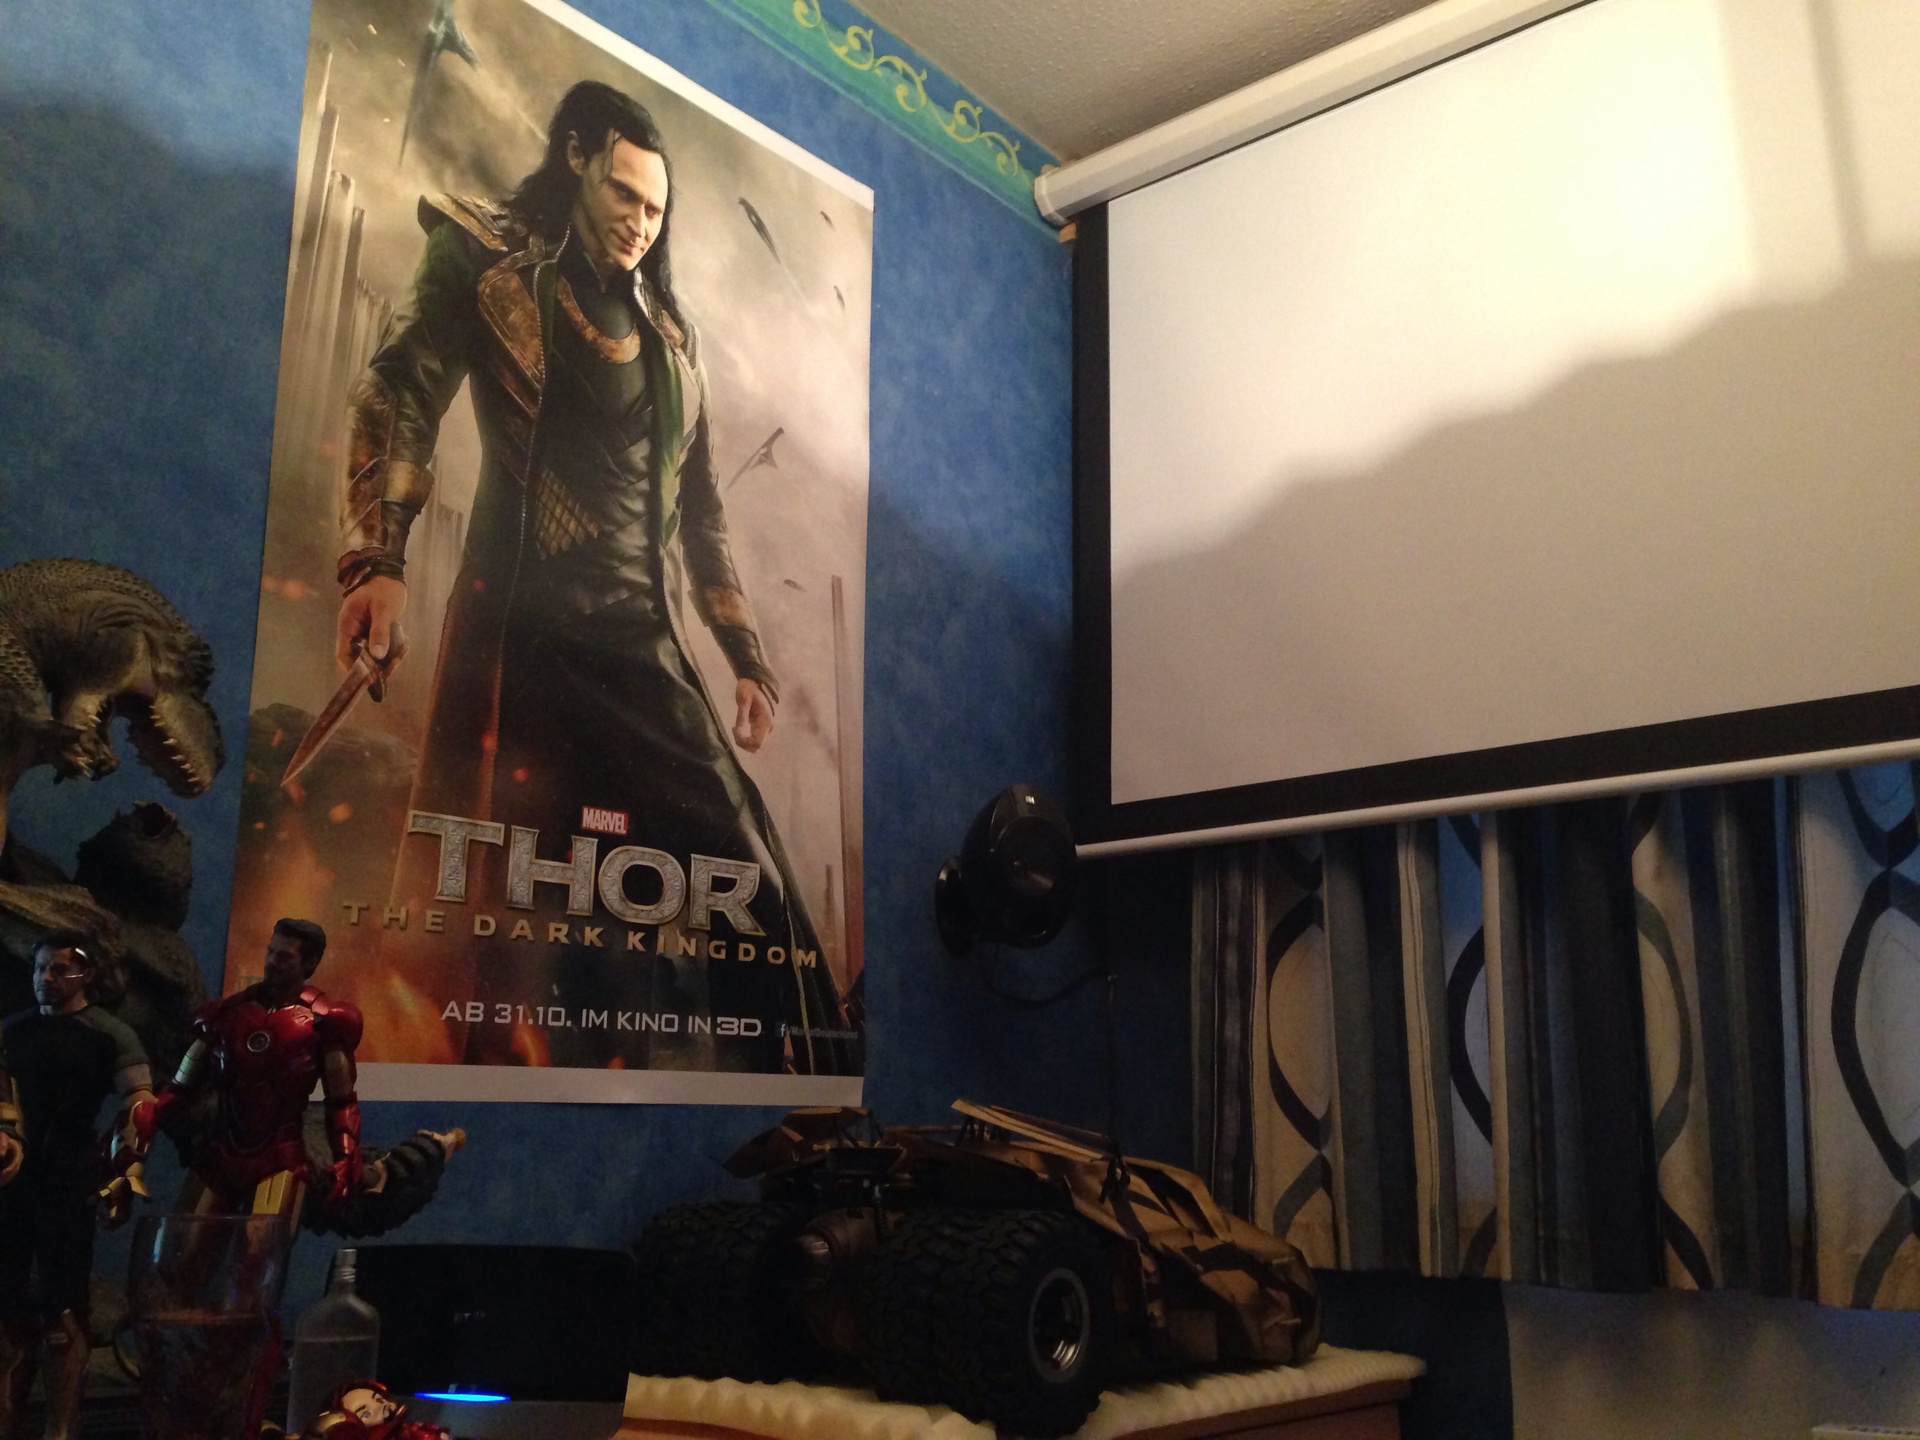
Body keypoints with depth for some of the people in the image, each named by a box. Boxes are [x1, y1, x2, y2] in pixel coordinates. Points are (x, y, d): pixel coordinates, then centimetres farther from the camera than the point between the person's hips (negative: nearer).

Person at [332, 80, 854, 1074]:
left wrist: (746, 656, 17)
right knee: (505, 900, -7)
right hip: (523, 628, -4)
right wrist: (377, 559, -19)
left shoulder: (667, 333, 24)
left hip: (646, 645, 4)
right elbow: (401, 395, -2)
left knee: (742, 879, -5)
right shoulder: (493, 263, 11)